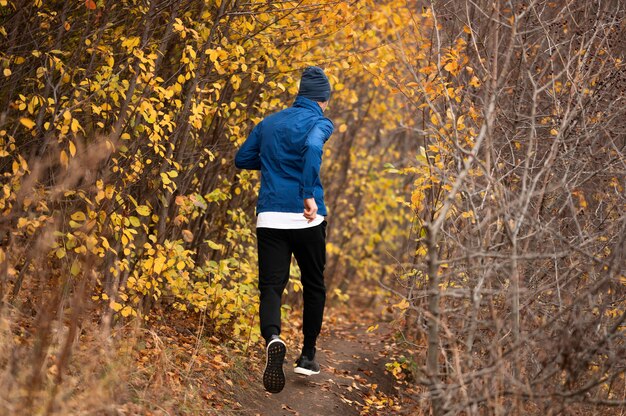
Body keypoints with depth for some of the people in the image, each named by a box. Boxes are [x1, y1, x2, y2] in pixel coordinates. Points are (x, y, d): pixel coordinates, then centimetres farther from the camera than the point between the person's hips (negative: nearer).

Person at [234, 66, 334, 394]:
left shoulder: (269, 123, 15)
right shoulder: (319, 122, -2)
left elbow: (242, 158, 19)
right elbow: (312, 147, -24)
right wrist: (310, 194, -27)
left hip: (269, 216, 3)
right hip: (306, 218, -3)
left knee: (271, 286, -3)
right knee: (314, 286, 16)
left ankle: (272, 338, -33)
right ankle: (308, 356, 22)